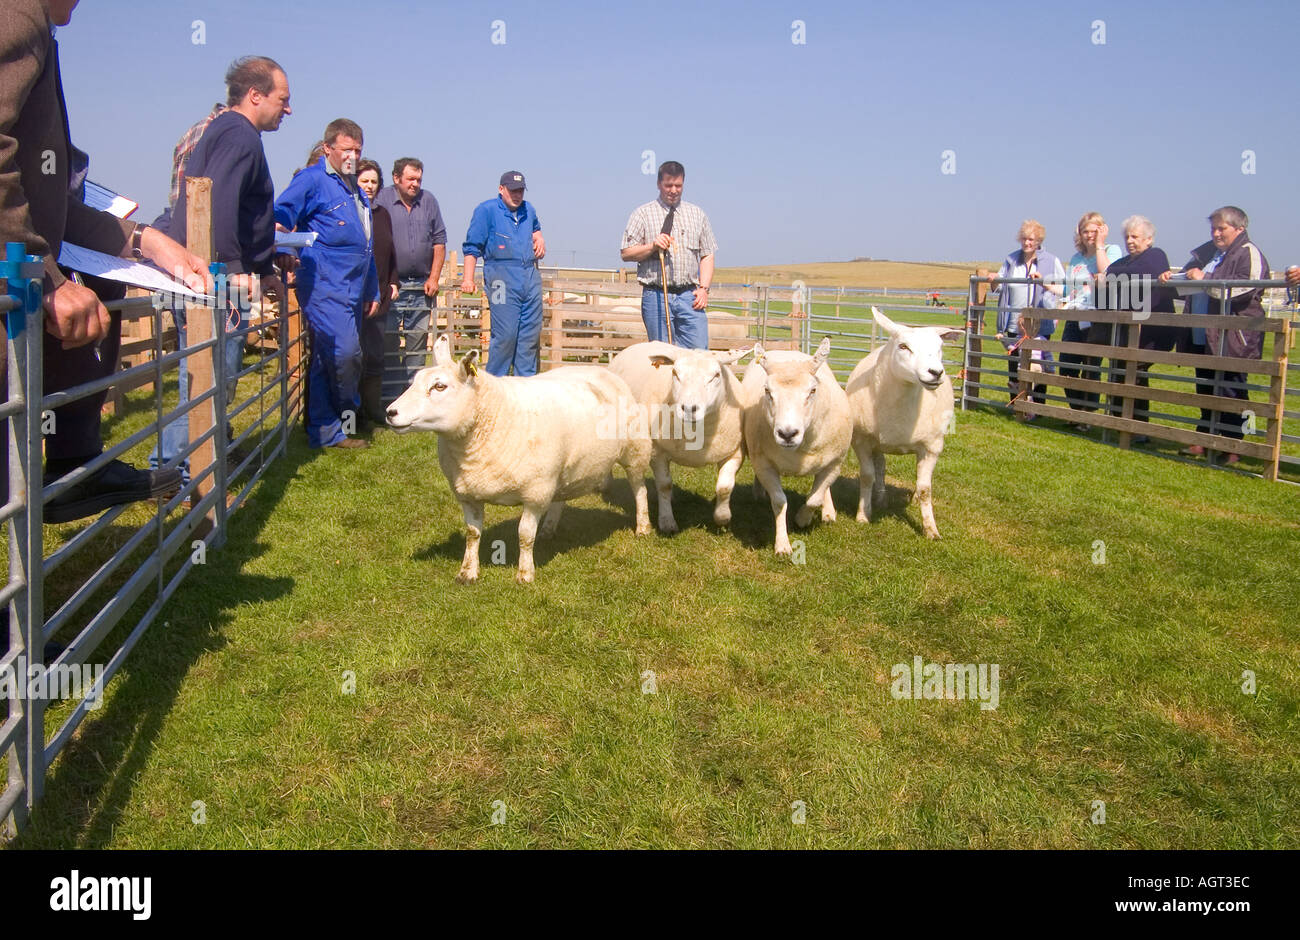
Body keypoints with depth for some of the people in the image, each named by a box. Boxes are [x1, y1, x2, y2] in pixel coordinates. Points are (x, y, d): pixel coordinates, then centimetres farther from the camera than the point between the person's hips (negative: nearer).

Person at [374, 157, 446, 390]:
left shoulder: (428, 201, 10)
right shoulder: (382, 200, -1)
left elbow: (439, 241, 11)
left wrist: (434, 278, 4)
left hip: (421, 285, 3)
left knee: (419, 340, 5)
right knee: (389, 341, -3)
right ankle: (392, 392, 3)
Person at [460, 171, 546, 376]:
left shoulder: (528, 210, 19)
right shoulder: (486, 210, 2)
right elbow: (472, 247, -1)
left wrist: (539, 239, 18)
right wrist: (468, 279, -9)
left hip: (531, 276, 6)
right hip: (502, 277, -6)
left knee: (531, 333, 4)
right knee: (505, 334, -11)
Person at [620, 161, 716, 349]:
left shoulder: (697, 214, 15)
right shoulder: (642, 214, 6)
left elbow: (707, 255, 14)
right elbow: (626, 253, 3)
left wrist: (704, 288, 1)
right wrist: (652, 247, -13)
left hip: (689, 296, 2)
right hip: (656, 295, -2)